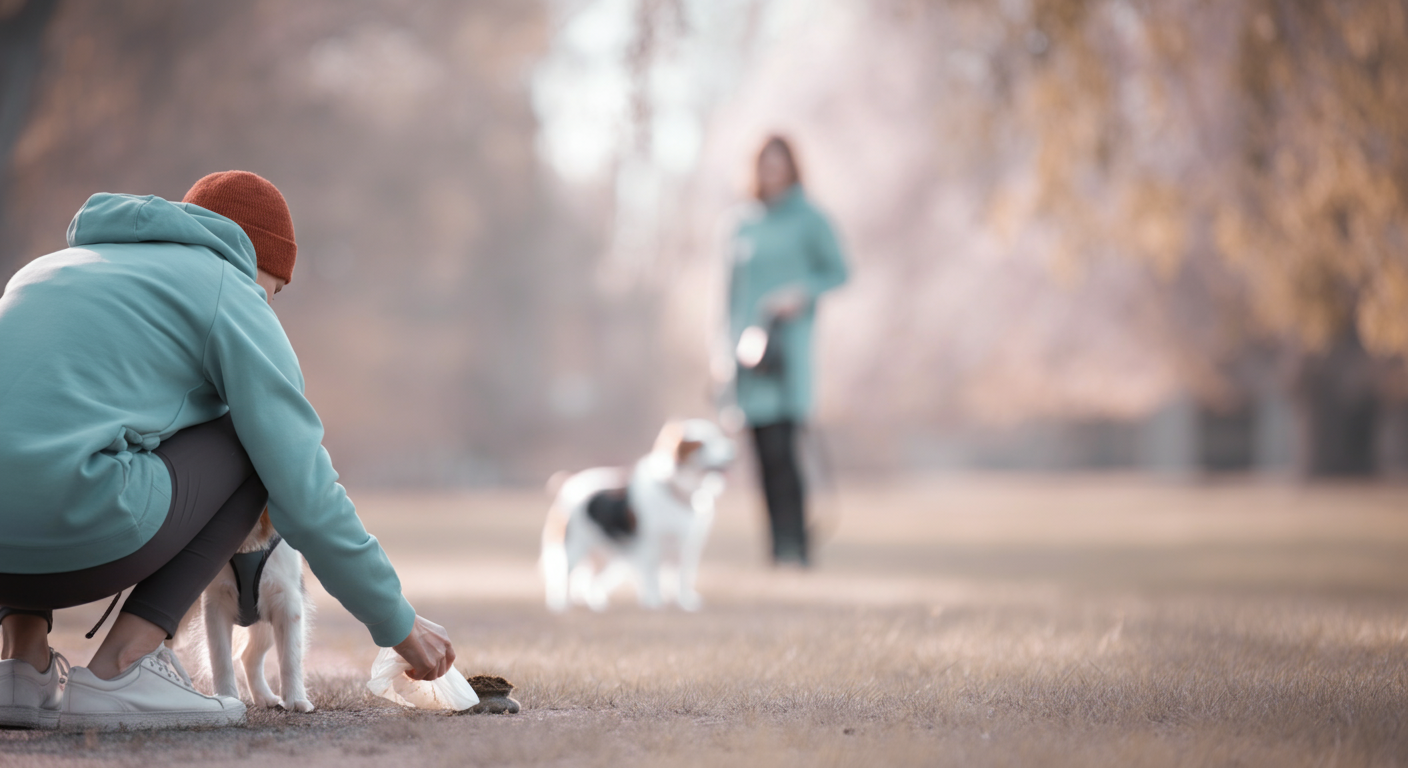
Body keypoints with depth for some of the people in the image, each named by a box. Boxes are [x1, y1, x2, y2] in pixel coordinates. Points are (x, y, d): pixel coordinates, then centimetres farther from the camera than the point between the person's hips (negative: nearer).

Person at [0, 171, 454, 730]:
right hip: (74, 532, -6)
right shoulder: (232, 295, 12)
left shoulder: (56, 266, 32)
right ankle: (121, 668, 3)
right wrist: (398, 625, 18)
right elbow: (307, 496, 7)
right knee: (256, 442, 17)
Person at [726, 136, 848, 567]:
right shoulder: (745, 227, 15)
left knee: (781, 447, -15)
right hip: (749, 350, 5)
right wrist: (729, 345, 14)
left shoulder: (808, 220, 1)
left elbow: (838, 271, 0)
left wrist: (803, 292, -17)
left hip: (788, 344, -5)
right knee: (764, 452, 3)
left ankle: (796, 544, -14)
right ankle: (778, 547, 8)